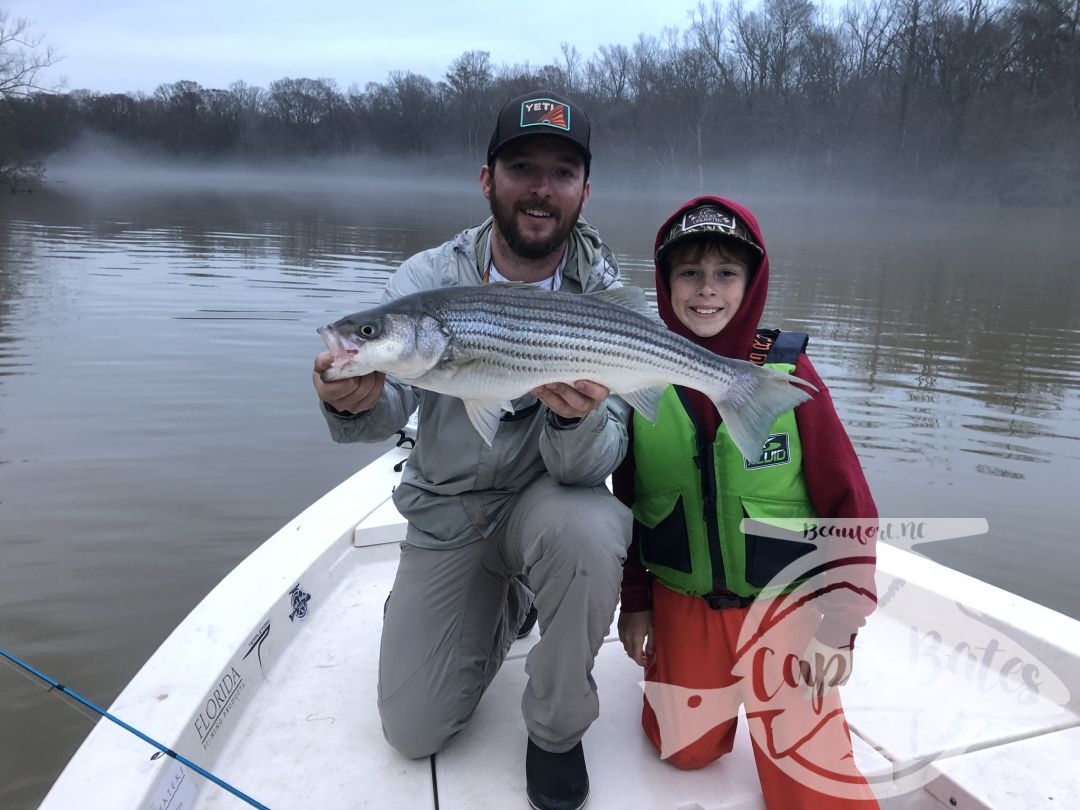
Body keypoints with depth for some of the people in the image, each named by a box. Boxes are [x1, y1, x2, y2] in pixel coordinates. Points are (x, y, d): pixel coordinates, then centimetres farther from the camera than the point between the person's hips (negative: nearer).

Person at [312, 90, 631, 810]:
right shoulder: (428, 278, -9)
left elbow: (589, 466, -22)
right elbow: (388, 407, -23)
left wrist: (578, 419, -46)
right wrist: (352, 403, -46)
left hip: (544, 500, -1)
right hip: (447, 516, 2)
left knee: (584, 532, -37)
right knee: (413, 732, 0)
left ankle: (557, 730, -7)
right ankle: (498, 612, 31)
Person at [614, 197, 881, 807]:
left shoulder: (789, 373, -14)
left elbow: (848, 504, -8)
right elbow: (628, 496, 3)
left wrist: (840, 624, -10)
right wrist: (635, 601, 5)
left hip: (785, 601, -1)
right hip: (683, 600, 2)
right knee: (686, 748, 2)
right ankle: (704, 670, 32)